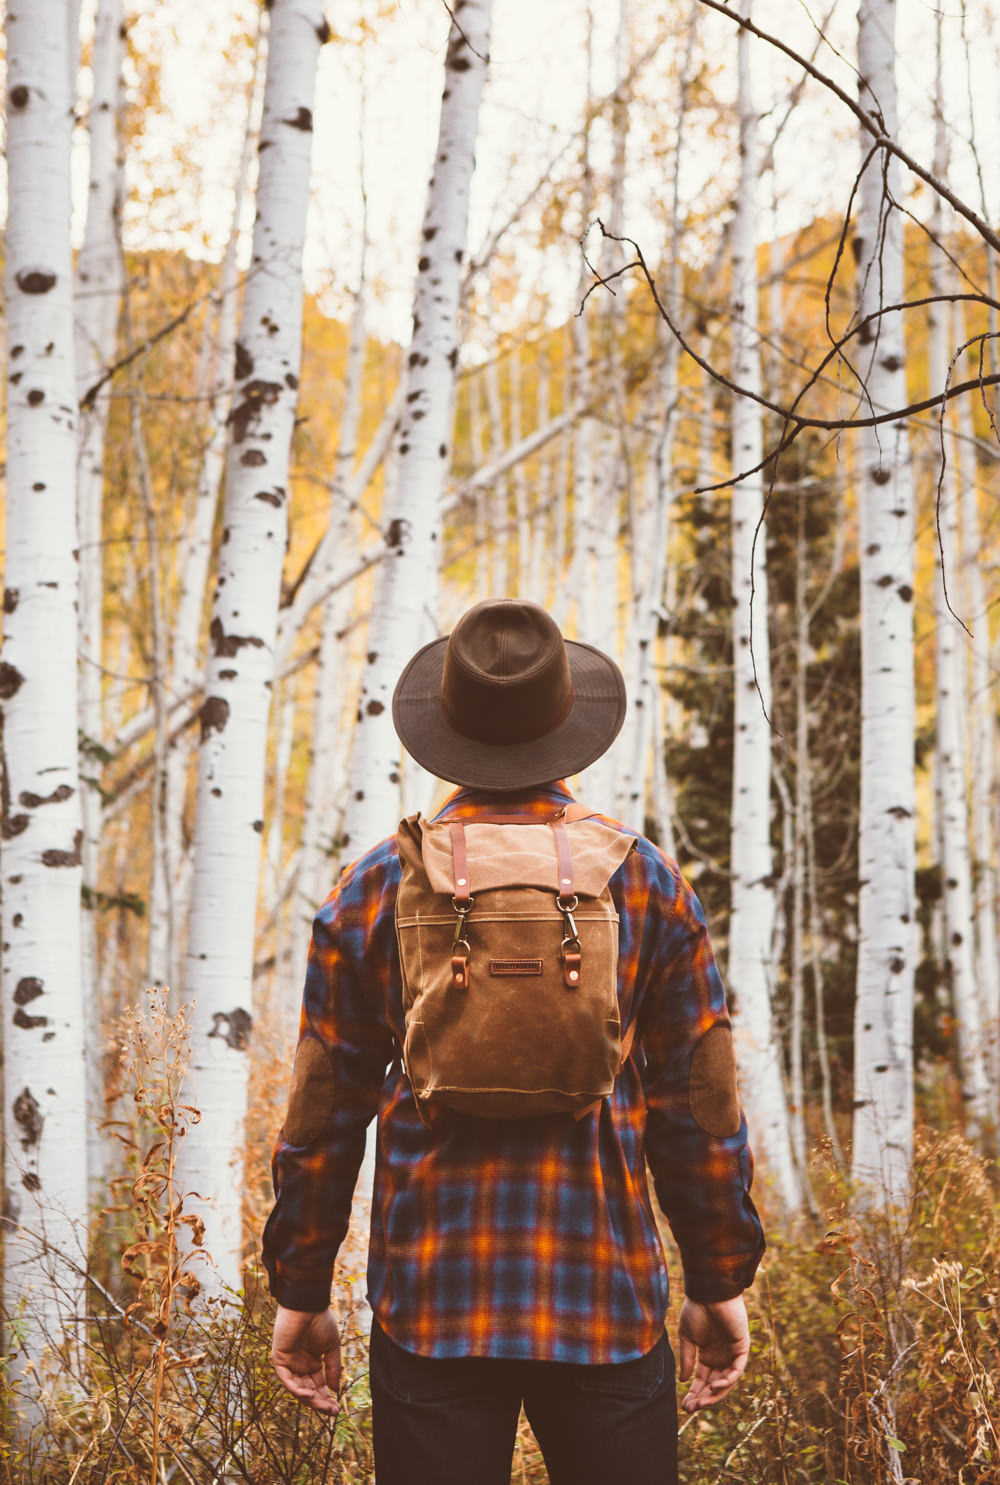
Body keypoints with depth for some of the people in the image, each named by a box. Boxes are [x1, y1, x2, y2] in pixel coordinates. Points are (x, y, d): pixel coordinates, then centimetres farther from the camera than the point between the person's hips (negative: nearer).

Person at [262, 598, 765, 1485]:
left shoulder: (377, 888, -2)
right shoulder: (646, 880, -2)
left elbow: (324, 1113, 1)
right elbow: (701, 1110, 1)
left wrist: (301, 1294, 11)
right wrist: (720, 1284, 11)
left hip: (427, 1304, 0)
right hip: (609, 1305, 0)